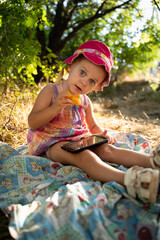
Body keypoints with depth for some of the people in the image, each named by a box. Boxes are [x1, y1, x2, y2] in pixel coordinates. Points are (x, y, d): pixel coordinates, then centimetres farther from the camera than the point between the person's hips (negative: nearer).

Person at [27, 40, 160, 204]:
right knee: (83, 155, -35)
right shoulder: (50, 91, -5)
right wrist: (55, 108, -26)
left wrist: (102, 133, -2)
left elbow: (93, 126, 22)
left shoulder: (85, 101, 11)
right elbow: (32, 123, -11)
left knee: (107, 149, -20)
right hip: (54, 144, -6)